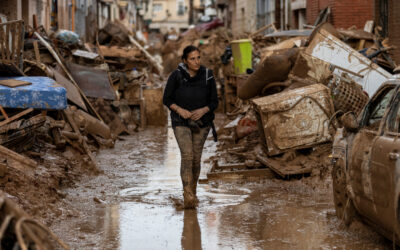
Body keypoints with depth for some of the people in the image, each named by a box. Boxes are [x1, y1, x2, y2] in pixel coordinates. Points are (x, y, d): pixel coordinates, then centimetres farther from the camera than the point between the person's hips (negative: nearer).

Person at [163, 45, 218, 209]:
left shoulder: (208, 76, -8)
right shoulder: (176, 76, -14)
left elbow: (214, 102, -2)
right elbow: (167, 99, -5)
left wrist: (203, 110, -21)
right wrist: (180, 110, -22)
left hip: (201, 122, 2)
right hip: (181, 122, -2)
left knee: (196, 157, 7)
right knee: (187, 156, -16)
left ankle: (192, 191, 28)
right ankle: (188, 197, -18)